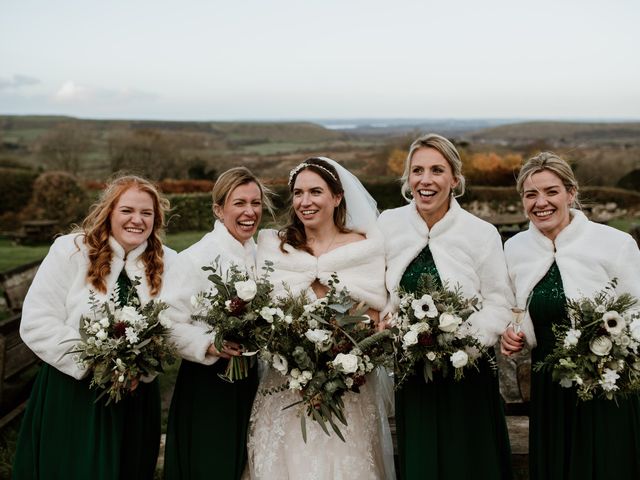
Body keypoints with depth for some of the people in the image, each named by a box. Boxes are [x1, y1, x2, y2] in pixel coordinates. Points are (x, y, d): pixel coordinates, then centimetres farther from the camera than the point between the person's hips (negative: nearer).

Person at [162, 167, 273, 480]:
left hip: (250, 379, 6)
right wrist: (208, 345, -30)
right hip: (207, 382, -6)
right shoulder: (197, 257, -15)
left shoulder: (261, 254, 6)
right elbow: (170, 323, -18)